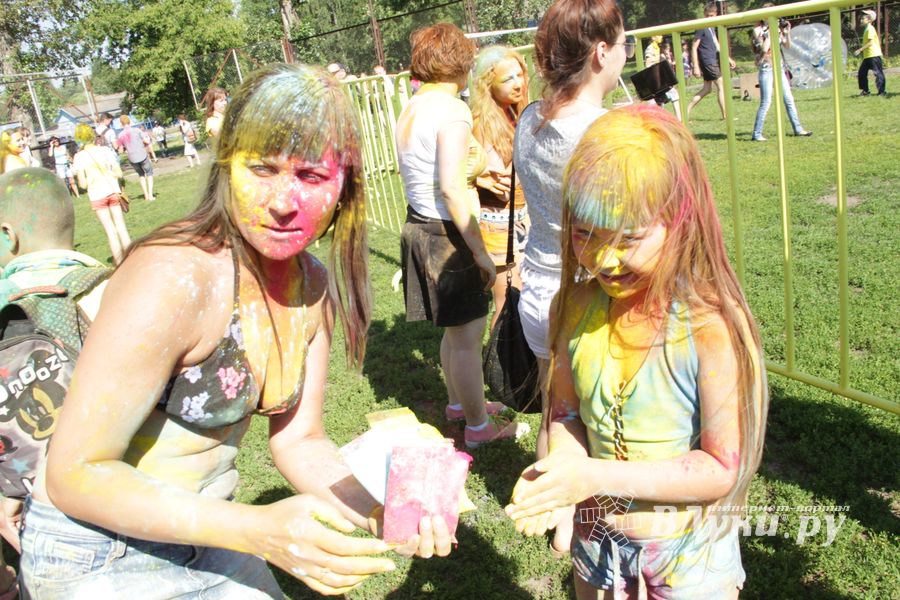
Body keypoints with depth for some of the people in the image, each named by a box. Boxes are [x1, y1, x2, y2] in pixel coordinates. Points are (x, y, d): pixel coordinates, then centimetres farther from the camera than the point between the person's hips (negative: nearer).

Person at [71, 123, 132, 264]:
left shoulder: (79, 156, -7)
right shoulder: (106, 150, -1)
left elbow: (83, 184, -9)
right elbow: (119, 173, 0)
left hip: (97, 196, -2)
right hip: (113, 191, 2)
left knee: (110, 230, 4)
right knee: (121, 227, 10)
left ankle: (120, 262, 7)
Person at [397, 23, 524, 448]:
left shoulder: (411, 109, 10)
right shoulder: (452, 109, -16)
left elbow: (428, 174, 8)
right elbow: (451, 188, -22)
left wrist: (472, 164, 11)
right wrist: (480, 252, -18)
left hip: (419, 228, 9)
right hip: (447, 235, -9)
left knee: (455, 330, 23)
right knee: (467, 336, 4)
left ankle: (458, 402, 40)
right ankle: (478, 425, 18)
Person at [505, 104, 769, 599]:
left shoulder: (709, 328, -25)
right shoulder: (578, 306, -11)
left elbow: (722, 469, -22)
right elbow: (567, 411, -2)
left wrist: (596, 476, -28)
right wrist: (560, 468, -23)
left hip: (689, 557, -4)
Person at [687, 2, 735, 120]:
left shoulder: (711, 28, 13)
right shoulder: (702, 28, -11)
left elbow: (717, 45, 22)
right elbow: (694, 48, -14)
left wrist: (728, 58, 22)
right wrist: (696, 67, -19)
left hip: (714, 61, 9)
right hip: (708, 62, -9)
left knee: (706, 89, 11)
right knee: (721, 86, -4)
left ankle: (687, 110, 13)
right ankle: (725, 115, 1)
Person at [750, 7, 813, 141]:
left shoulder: (777, 29, 11)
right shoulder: (758, 31, -5)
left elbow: (787, 46, 13)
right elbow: (764, 49, -17)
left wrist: (787, 33, -1)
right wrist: (769, 33, -13)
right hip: (766, 69, -6)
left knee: (789, 99, 8)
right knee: (766, 103, -9)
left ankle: (797, 128, 16)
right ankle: (756, 134, -3)